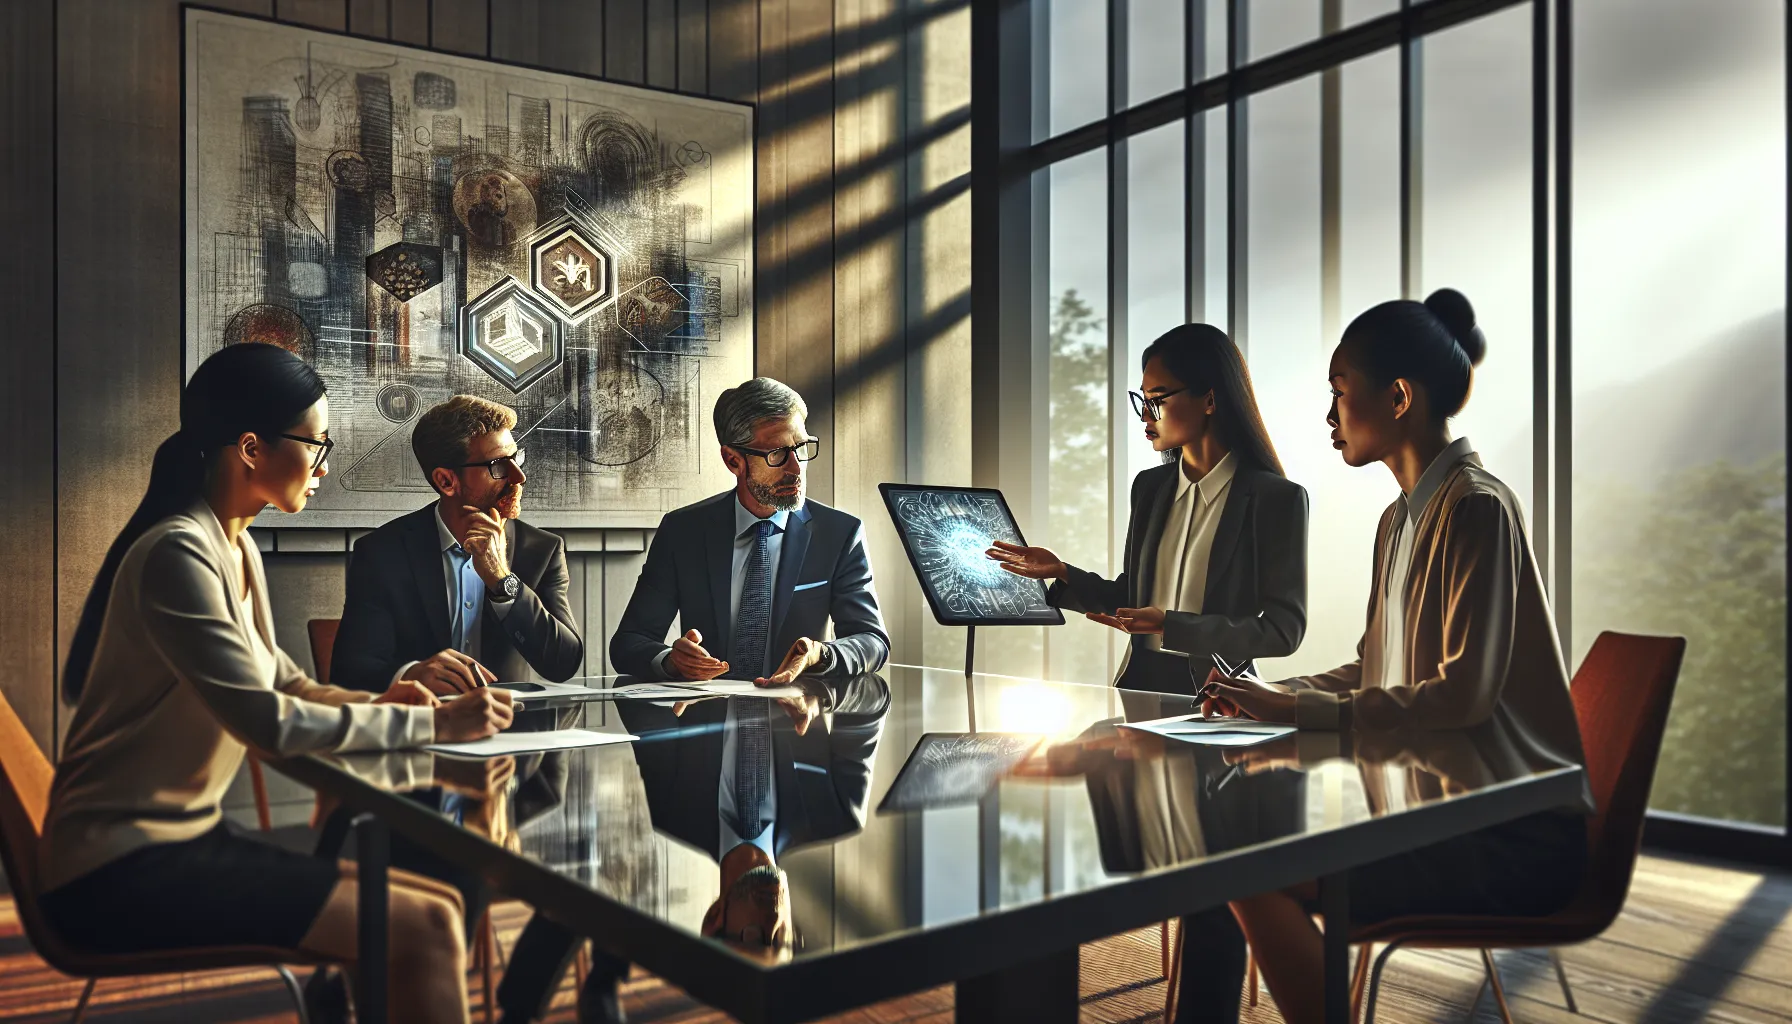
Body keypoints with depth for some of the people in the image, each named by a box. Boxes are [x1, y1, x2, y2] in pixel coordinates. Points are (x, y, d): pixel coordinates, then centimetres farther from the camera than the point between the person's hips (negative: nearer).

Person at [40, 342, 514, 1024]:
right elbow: (267, 722, -24)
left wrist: (376, 704, -5)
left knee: (436, 907, -2)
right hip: (123, 873, -9)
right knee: (424, 929, -20)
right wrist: (430, 724, -18)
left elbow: (281, 684, 15)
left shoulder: (238, 551, 11)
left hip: (188, 838, 9)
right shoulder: (177, 555, -19)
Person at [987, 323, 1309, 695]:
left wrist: (1169, 626, -19)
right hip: (1140, 680, 4)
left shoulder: (1278, 498, -8)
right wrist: (1062, 574, 1)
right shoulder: (1149, 487, 10)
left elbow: (1283, 629, -10)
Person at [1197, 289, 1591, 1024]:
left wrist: (1306, 709, -22)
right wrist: (1272, 696, 1)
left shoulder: (1476, 508, -16)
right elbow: (1375, 669, 17)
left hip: (1520, 837, -8)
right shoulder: (1400, 520, 13)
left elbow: (1465, 693, -23)